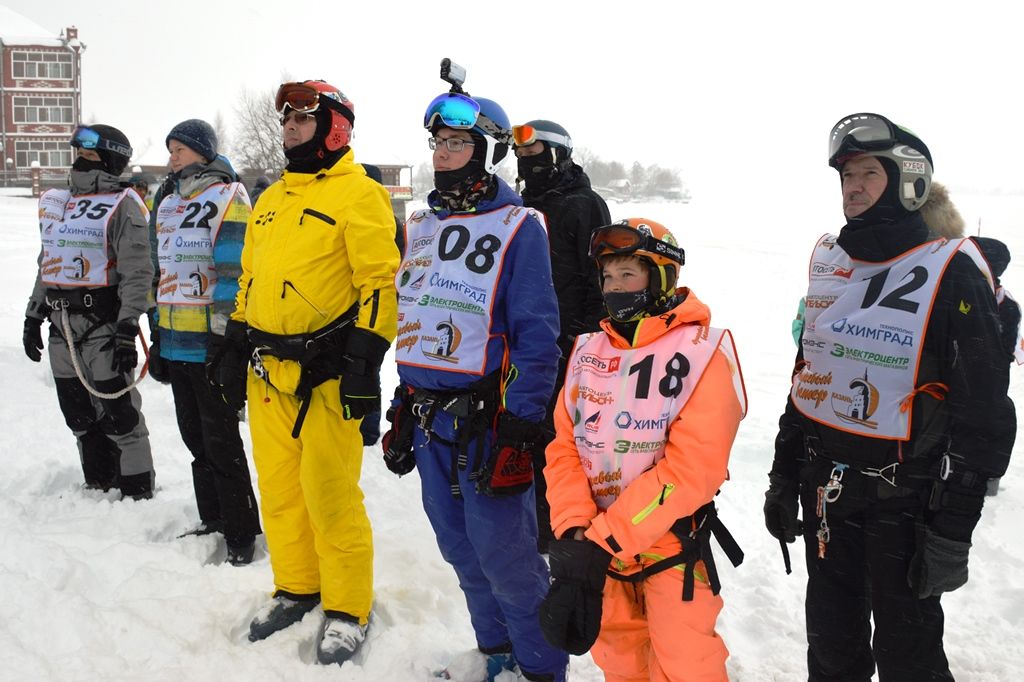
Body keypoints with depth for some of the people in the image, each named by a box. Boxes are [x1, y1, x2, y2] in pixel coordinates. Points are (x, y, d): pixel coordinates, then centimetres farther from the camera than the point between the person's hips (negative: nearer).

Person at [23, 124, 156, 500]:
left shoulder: (121, 206, -9)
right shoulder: (56, 203, 15)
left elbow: (136, 272, -15)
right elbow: (47, 265, 22)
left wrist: (126, 329, -21)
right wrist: (33, 316, 20)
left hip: (103, 325, -8)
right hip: (62, 329, 8)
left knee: (118, 414, -4)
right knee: (79, 416, 14)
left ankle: (137, 494, 6)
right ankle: (98, 487, 27)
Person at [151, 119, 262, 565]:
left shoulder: (226, 197, -8)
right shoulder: (169, 205, 18)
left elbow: (233, 273, -14)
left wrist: (223, 340, -18)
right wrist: (158, 335, 19)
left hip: (210, 343, -8)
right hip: (175, 341, 8)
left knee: (221, 442, -1)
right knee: (195, 439, 15)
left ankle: (242, 532, 9)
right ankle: (212, 519, 28)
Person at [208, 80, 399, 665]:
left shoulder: (358, 194, -6)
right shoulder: (271, 200, 19)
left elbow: (380, 283, -12)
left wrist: (364, 361, -18)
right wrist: (235, 346, 18)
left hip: (326, 371, -7)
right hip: (268, 370, 8)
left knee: (330, 493, -4)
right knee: (278, 486, 13)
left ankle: (348, 609, 12)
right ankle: (296, 588, 30)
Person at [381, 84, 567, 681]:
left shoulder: (517, 227, -9)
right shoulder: (422, 225, 13)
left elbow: (536, 336, -14)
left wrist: (519, 429, -18)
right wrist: (403, 411, 15)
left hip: (486, 419, -7)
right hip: (428, 418, 7)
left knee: (503, 554, -1)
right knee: (460, 548, 16)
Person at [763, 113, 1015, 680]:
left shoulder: (951, 272, -12)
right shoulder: (829, 262, 8)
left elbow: (982, 412, -14)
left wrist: (952, 531, -15)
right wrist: (783, 478, 13)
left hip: (903, 499, -5)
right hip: (826, 489, 6)